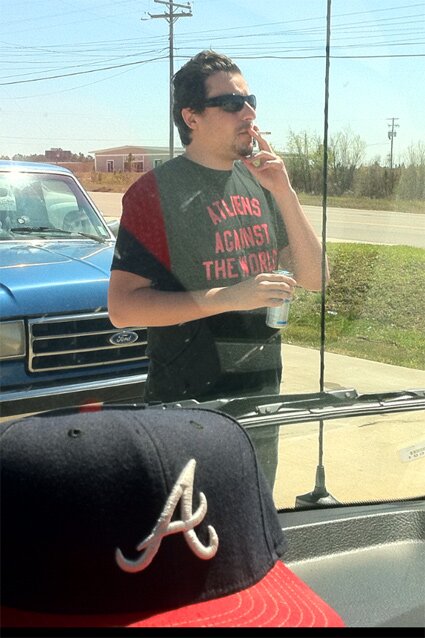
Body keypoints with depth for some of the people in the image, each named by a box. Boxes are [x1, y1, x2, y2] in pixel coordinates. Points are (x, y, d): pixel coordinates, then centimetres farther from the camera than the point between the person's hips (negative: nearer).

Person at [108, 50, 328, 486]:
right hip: (187, 407, -6)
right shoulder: (156, 191, -14)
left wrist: (283, 193, -11)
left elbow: (314, 278, 1)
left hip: (262, 398, 6)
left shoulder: (260, 184, 6)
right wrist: (228, 297, -26)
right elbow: (122, 307, -19)